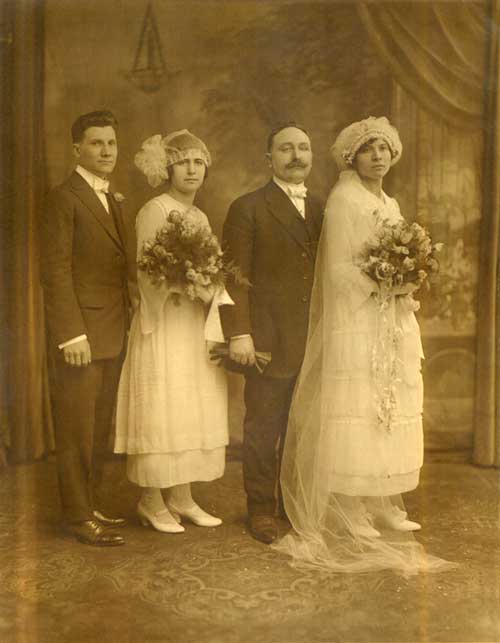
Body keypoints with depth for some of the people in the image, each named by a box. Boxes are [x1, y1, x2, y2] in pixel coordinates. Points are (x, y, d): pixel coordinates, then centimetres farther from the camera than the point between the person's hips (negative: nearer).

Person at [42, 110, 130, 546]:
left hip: (114, 334, 8)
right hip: (83, 334, -8)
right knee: (77, 428, 1)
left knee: (100, 428, 13)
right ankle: (79, 517, 12)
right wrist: (72, 334, -18)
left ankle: (93, 505, 25)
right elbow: (56, 270, -13)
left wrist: (127, 324, 9)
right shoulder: (65, 197, -7)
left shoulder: (113, 200, 18)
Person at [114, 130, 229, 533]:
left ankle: (182, 499, 19)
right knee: (159, 411, -3)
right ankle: (152, 503, 10)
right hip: (165, 323, -7)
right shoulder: (155, 211, -7)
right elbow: (150, 275, -13)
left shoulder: (201, 218, 16)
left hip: (197, 324, 8)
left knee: (194, 410, 9)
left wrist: (212, 295, 2)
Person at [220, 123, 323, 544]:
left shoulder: (320, 210, 14)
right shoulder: (248, 209, -2)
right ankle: (261, 508, 19)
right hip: (269, 340, -5)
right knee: (263, 429, 5)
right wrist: (238, 333, -15)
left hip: (315, 342, 5)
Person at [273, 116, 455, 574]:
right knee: (355, 417, -6)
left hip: (394, 328, 8)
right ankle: (349, 521, 2)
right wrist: (384, 285, -19)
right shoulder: (343, 200, -6)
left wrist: (406, 287, 0)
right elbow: (337, 268, -13)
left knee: (391, 417, 9)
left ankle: (384, 510, 18)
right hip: (357, 326, -8)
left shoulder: (391, 204, 18)